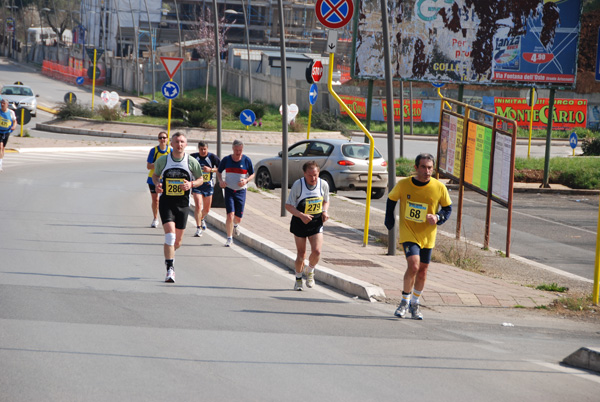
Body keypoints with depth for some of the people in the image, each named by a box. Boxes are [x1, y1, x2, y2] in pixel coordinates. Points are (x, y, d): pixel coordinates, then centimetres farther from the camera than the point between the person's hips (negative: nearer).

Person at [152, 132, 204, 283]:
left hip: (182, 204, 2)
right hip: (166, 202, -2)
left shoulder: (192, 162, -2)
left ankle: (169, 255, 43)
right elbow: (155, 175, 14)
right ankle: (170, 268, -18)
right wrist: (157, 184, -8)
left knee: (178, 241, 10)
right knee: (170, 234, -20)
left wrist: (191, 184, -12)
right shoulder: (162, 160, -2)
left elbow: (200, 180, 9)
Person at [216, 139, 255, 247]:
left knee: (238, 218, 6)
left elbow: (252, 174, 7)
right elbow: (219, 171, 10)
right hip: (229, 190, -1)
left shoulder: (246, 160, -4)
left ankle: (236, 225, 45)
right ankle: (229, 239, -2)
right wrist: (220, 180, -9)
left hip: (241, 191, 1)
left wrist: (246, 180, -14)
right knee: (230, 215, -14)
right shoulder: (226, 160, -4)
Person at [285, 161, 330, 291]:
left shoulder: (323, 184, -7)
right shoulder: (298, 185, -17)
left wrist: (324, 211, -8)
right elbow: (288, 205, -12)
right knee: (301, 254, 4)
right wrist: (301, 215, -26)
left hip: (316, 223, 2)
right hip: (300, 223, -2)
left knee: (316, 251, -15)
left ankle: (310, 271, 17)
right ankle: (298, 279, 30)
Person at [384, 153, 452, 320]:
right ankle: (405, 301, -1)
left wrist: (438, 217, -15)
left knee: (422, 271, 10)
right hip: (408, 233, -2)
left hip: (427, 235, 2)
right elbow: (391, 200, 10)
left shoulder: (439, 187, -9)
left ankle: (414, 304, 30)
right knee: (413, 265, -20)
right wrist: (389, 220, 5)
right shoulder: (403, 185, -10)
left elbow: (448, 208, 4)